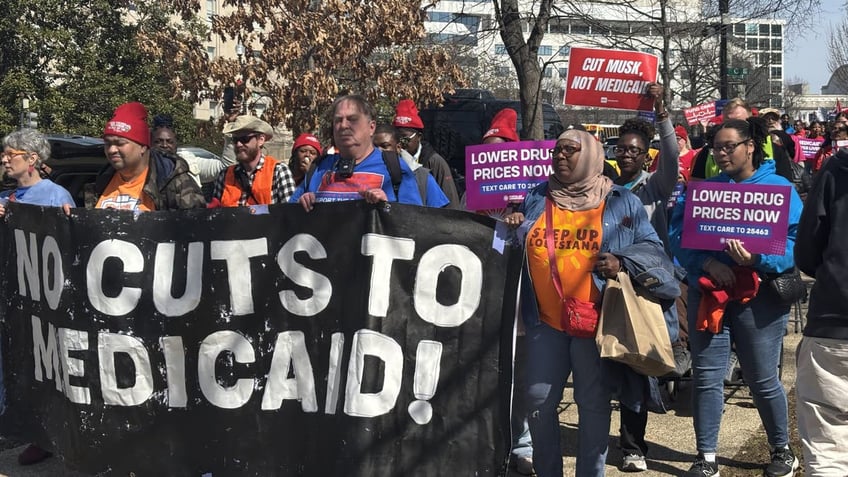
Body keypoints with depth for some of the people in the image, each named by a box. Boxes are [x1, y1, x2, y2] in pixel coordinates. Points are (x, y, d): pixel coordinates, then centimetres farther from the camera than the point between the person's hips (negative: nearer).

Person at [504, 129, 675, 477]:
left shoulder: (621, 203, 3)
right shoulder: (535, 199, 12)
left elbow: (652, 248, 2)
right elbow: (516, 248, 20)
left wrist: (622, 263, -16)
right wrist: (510, 228, -1)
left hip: (597, 320, -3)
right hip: (546, 320, 3)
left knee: (594, 403, 5)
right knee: (538, 400, 6)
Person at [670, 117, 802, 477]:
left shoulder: (779, 188, 1)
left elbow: (795, 243, -8)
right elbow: (678, 235, 0)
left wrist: (756, 258, -25)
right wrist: (708, 263, -18)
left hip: (759, 296, -3)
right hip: (707, 291, 3)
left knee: (762, 379, 4)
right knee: (706, 376, 2)